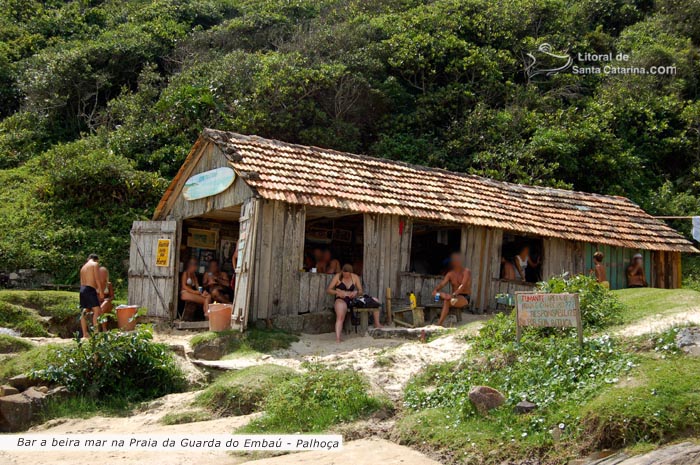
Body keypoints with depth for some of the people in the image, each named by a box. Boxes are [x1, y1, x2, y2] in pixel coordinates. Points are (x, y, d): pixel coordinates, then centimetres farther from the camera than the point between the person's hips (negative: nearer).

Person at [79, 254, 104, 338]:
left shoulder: (83, 267, 25)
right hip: (90, 289, -8)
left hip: (82, 289, 9)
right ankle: (96, 331, -25)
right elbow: (97, 278, -9)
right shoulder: (95, 264, 2)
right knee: (96, 310, -14)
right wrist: (101, 291, -10)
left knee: (84, 312, 10)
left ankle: (85, 334, 10)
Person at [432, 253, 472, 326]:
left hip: (465, 298, -5)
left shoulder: (466, 271, -7)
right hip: (455, 297, 5)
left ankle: (439, 324, -37)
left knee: (446, 301, -34)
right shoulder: (450, 274, 9)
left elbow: (463, 286, -21)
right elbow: (442, 284, -3)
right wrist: (435, 290, -27)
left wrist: (453, 295, -37)